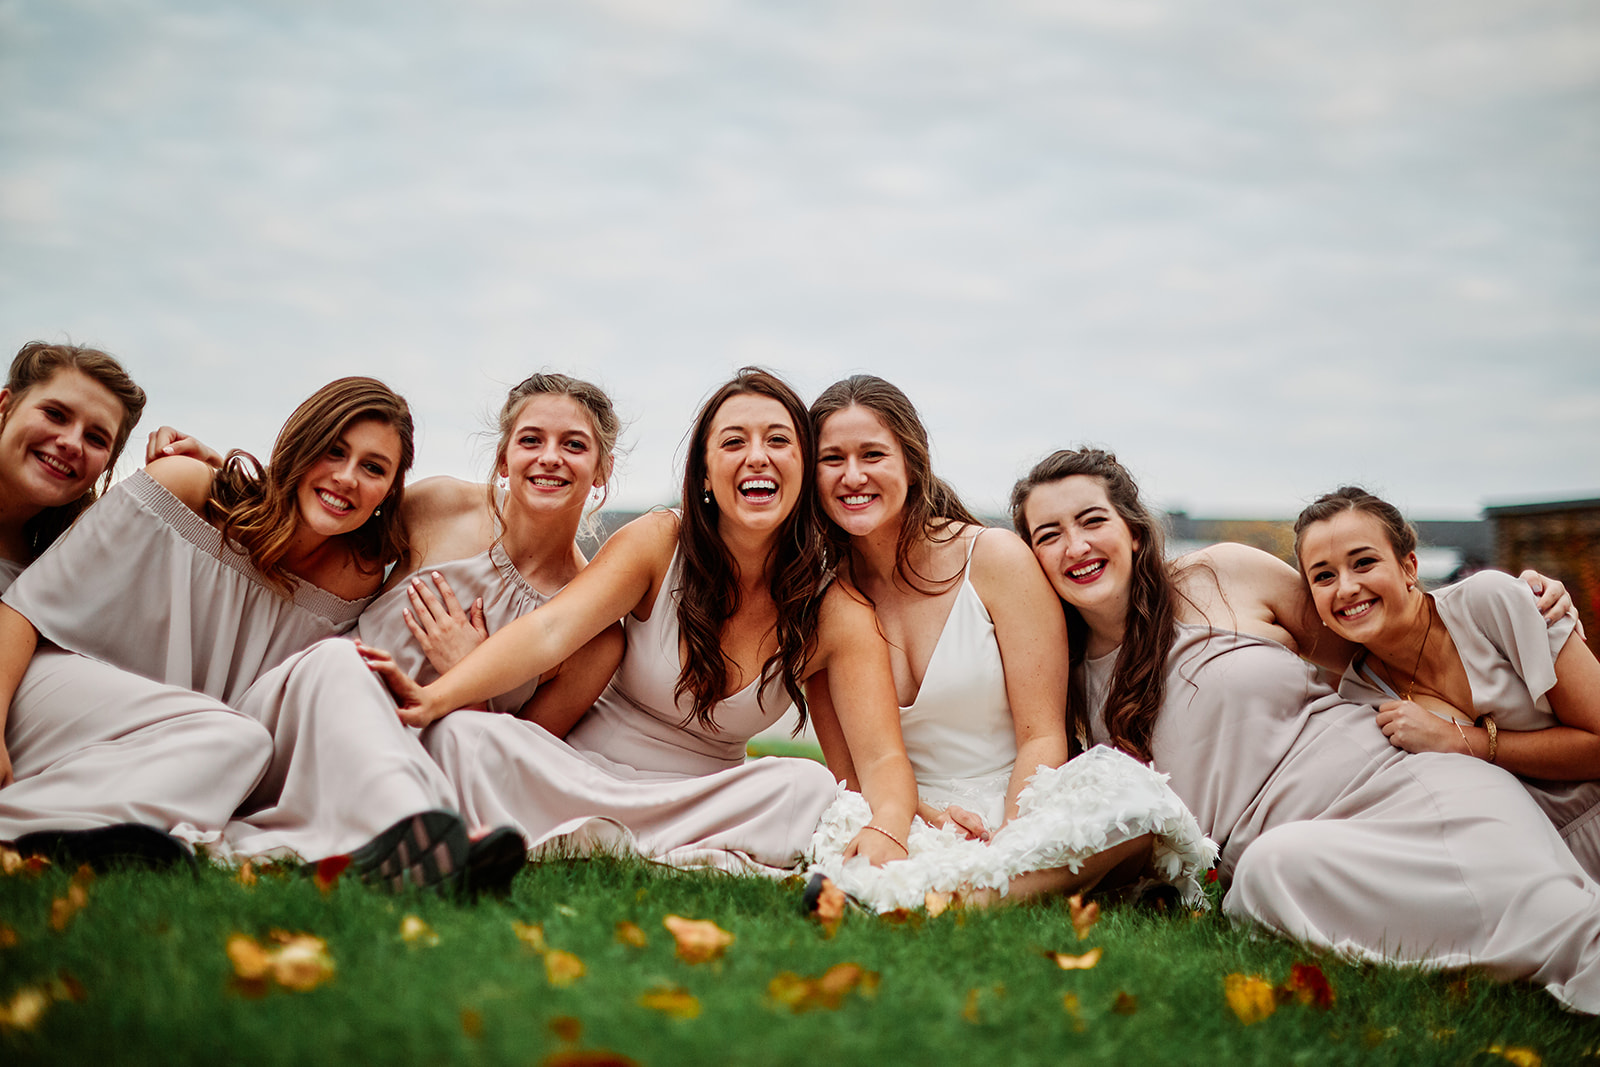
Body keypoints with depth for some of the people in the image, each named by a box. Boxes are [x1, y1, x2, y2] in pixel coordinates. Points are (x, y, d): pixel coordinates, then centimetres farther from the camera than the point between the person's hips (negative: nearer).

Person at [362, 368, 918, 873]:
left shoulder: (835, 612, -8)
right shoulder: (658, 542, -7)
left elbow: (883, 759, -17)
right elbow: (550, 629, -20)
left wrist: (886, 832, -41)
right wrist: (434, 698, -38)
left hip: (706, 800, 0)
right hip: (587, 771, 0)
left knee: (813, 785, -30)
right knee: (463, 735, -27)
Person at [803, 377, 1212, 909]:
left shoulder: (997, 558, -4)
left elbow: (1042, 737, -8)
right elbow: (848, 767, 4)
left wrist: (1001, 849, -24)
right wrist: (922, 815, -18)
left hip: (1021, 813, 0)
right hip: (910, 827, 0)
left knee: (1128, 787, -35)